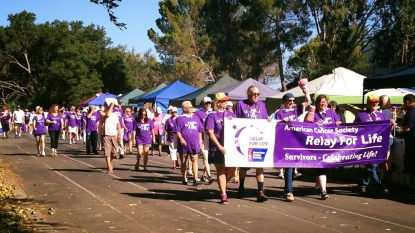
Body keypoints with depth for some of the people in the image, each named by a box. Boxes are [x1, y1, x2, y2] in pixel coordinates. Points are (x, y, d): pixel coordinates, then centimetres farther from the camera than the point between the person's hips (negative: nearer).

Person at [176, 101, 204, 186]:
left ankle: (196, 179, -10)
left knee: (194, 160, -5)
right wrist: (181, 139, -21)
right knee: (183, 161, 9)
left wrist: (200, 140, 9)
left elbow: (200, 130, 15)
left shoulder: (196, 117, 10)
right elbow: (177, 131, -9)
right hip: (184, 144, -2)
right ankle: (184, 178, 21)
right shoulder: (180, 118, -4)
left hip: (194, 144, 2)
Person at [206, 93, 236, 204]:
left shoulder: (230, 114, 11)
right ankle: (223, 195, 6)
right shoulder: (212, 115, -4)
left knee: (232, 170, 6)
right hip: (218, 148, -5)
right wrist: (219, 146, -17)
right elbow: (210, 132, -11)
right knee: (221, 171, 1)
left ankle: (222, 186, 33)